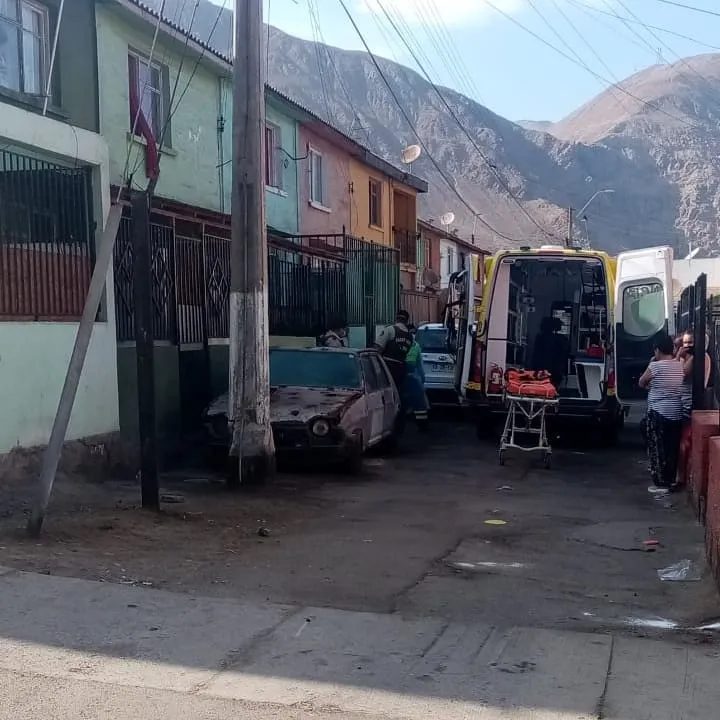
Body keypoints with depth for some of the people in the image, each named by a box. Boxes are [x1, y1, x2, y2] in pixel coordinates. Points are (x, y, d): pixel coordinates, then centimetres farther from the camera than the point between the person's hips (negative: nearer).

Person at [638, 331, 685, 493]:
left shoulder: (655, 366, -13)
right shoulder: (679, 366, 6)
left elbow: (641, 383, 1)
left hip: (658, 413, -7)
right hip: (676, 414, 7)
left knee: (657, 449, 1)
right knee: (672, 448, 15)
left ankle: (661, 484, 3)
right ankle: (671, 480, 23)